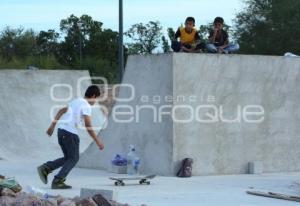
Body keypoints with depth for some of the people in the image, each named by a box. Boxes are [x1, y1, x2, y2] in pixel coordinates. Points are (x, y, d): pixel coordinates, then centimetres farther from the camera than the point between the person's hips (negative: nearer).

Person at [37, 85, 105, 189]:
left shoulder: (76, 101, 18)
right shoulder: (86, 106, -9)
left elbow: (61, 111, 23)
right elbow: (88, 127, -15)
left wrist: (52, 125, 27)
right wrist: (98, 142, -9)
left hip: (61, 130, 8)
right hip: (70, 133, -8)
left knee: (68, 158, 17)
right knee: (73, 159, 3)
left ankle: (45, 168, 5)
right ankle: (57, 181, -3)